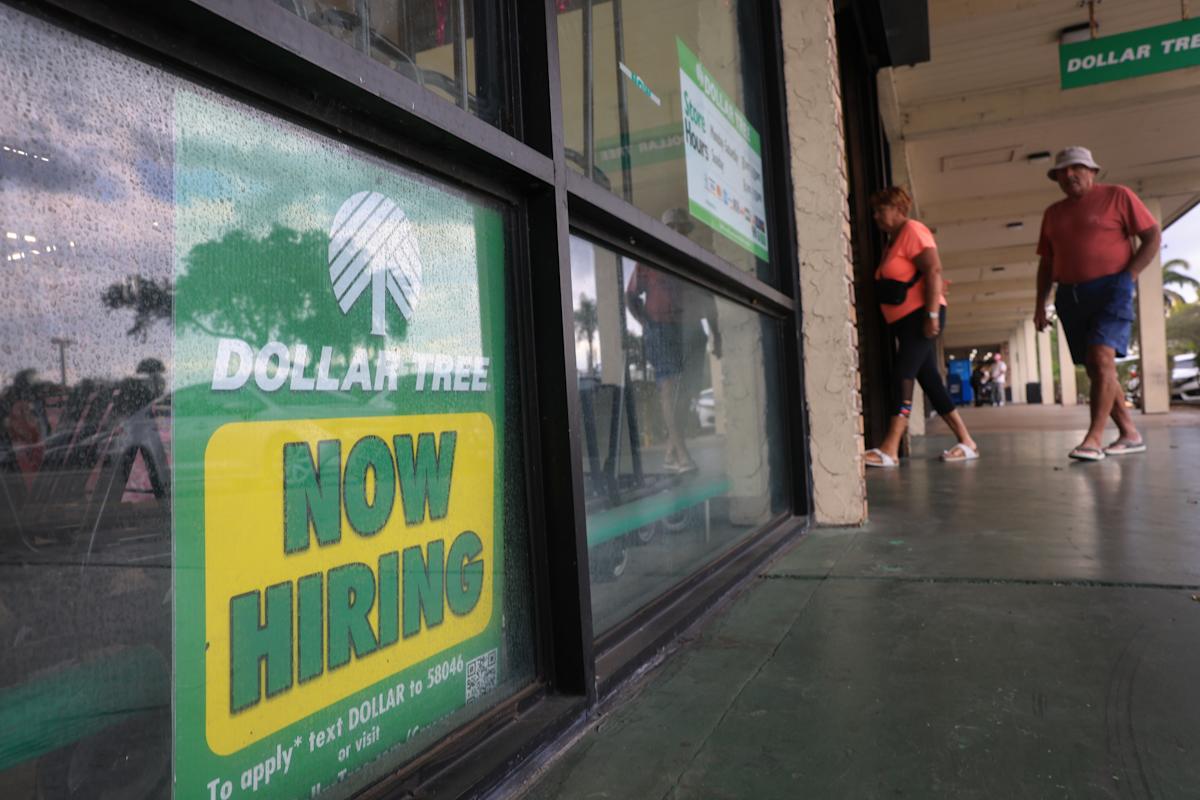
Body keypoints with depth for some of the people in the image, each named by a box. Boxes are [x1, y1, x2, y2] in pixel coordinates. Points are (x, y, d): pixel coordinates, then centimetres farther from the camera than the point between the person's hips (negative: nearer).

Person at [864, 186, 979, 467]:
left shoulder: (912, 230, -6)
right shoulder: (894, 241, 22)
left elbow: (933, 270, -18)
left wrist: (932, 314, -24)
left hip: (920, 316, -9)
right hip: (905, 320, 9)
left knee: (904, 374, -17)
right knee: (929, 380, 7)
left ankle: (890, 449, -23)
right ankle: (966, 442, 12)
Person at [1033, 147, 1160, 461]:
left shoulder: (1117, 196, 2)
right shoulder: (1053, 213, 16)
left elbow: (1153, 236, 0)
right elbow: (1046, 262, 17)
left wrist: (1128, 276, -9)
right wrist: (1040, 304, 10)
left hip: (1110, 289, -5)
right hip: (1069, 296, 6)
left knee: (1101, 358, -20)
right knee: (1095, 368, 5)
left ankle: (1093, 438, -23)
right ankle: (1130, 434, 16)